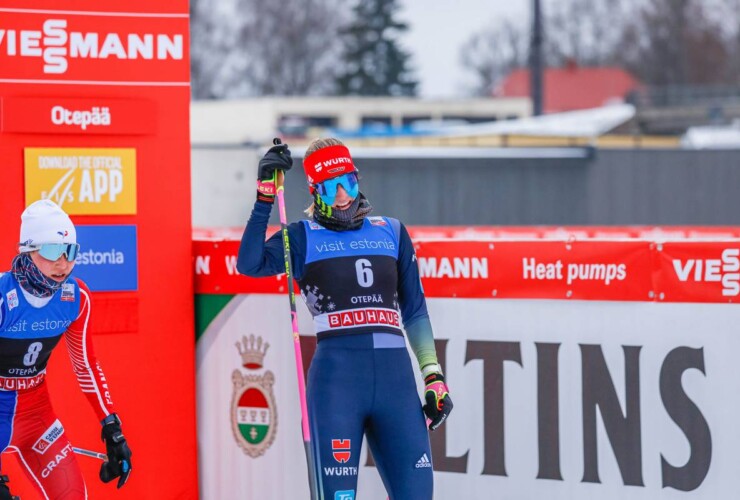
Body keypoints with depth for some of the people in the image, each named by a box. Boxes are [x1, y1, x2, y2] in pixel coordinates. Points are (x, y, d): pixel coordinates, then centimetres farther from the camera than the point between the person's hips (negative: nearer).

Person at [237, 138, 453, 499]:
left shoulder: (391, 233, 17)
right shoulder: (304, 238, 8)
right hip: (336, 375, -3)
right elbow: (250, 264, -10)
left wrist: (434, 375, 12)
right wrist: (265, 198, -14)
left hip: (395, 375, 3)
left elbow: (414, 310, 20)